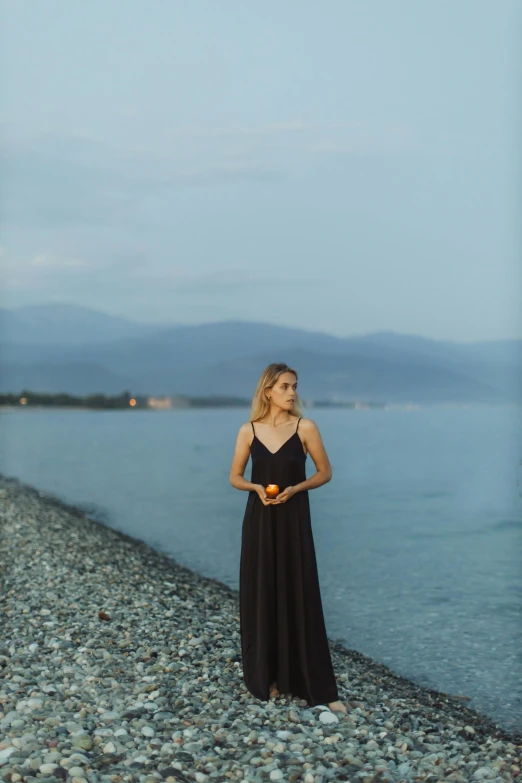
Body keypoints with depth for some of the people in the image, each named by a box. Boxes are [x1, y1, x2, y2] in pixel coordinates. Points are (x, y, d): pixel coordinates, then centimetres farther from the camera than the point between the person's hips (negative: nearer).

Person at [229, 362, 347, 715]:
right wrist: (257, 487, -11)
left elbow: (325, 473, 3)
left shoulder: (306, 427, -5)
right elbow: (235, 477, 9)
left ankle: (319, 687, 2)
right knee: (261, 597, 5)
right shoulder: (248, 431, 0)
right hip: (259, 521, 2)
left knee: (300, 598, -2)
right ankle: (267, 677, 18)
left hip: (294, 520, -2)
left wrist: (295, 488, -14)